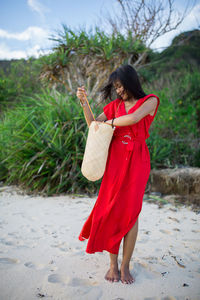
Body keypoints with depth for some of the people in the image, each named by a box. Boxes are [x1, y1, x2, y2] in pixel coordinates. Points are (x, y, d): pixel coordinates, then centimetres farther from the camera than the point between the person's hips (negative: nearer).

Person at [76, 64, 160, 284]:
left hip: (137, 161, -3)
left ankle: (125, 266, 7)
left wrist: (109, 122, -4)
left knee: (131, 212, -4)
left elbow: (134, 118, -18)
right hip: (115, 159, 3)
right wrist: (83, 102, 3)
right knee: (111, 210, -1)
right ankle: (113, 264, 11)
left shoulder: (150, 101, 1)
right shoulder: (115, 105, 14)